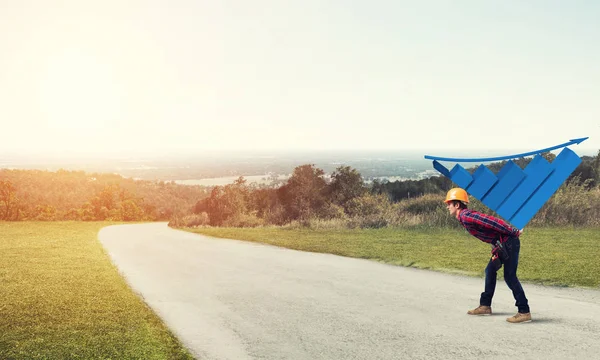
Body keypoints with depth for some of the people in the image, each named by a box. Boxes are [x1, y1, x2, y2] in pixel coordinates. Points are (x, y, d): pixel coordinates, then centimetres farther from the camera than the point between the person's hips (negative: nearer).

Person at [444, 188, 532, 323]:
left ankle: (524, 312, -4)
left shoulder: (466, 217, -18)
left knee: (510, 277, -8)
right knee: (490, 271, 16)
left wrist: (513, 232, -19)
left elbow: (492, 222, -23)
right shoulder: (465, 217, 14)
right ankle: (485, 306, 25)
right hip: (502, 244, 10)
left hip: (508, 243, -10)